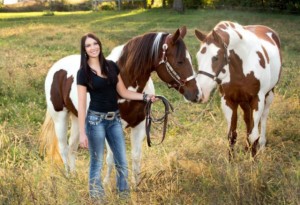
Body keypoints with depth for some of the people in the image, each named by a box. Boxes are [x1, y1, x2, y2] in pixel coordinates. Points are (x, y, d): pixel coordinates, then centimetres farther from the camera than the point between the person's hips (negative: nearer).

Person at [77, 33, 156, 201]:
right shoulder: (84, 72, -7)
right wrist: (82, 133, -13)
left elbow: (123, 92, 12)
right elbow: (82, 104, -9)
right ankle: (97, 198, 15)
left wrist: (145, 97, -1)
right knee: (97, 164, 4)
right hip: (96, 119, -4)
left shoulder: (111, 66, 6)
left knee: (122, 163, 8)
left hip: (115, 119, 5)